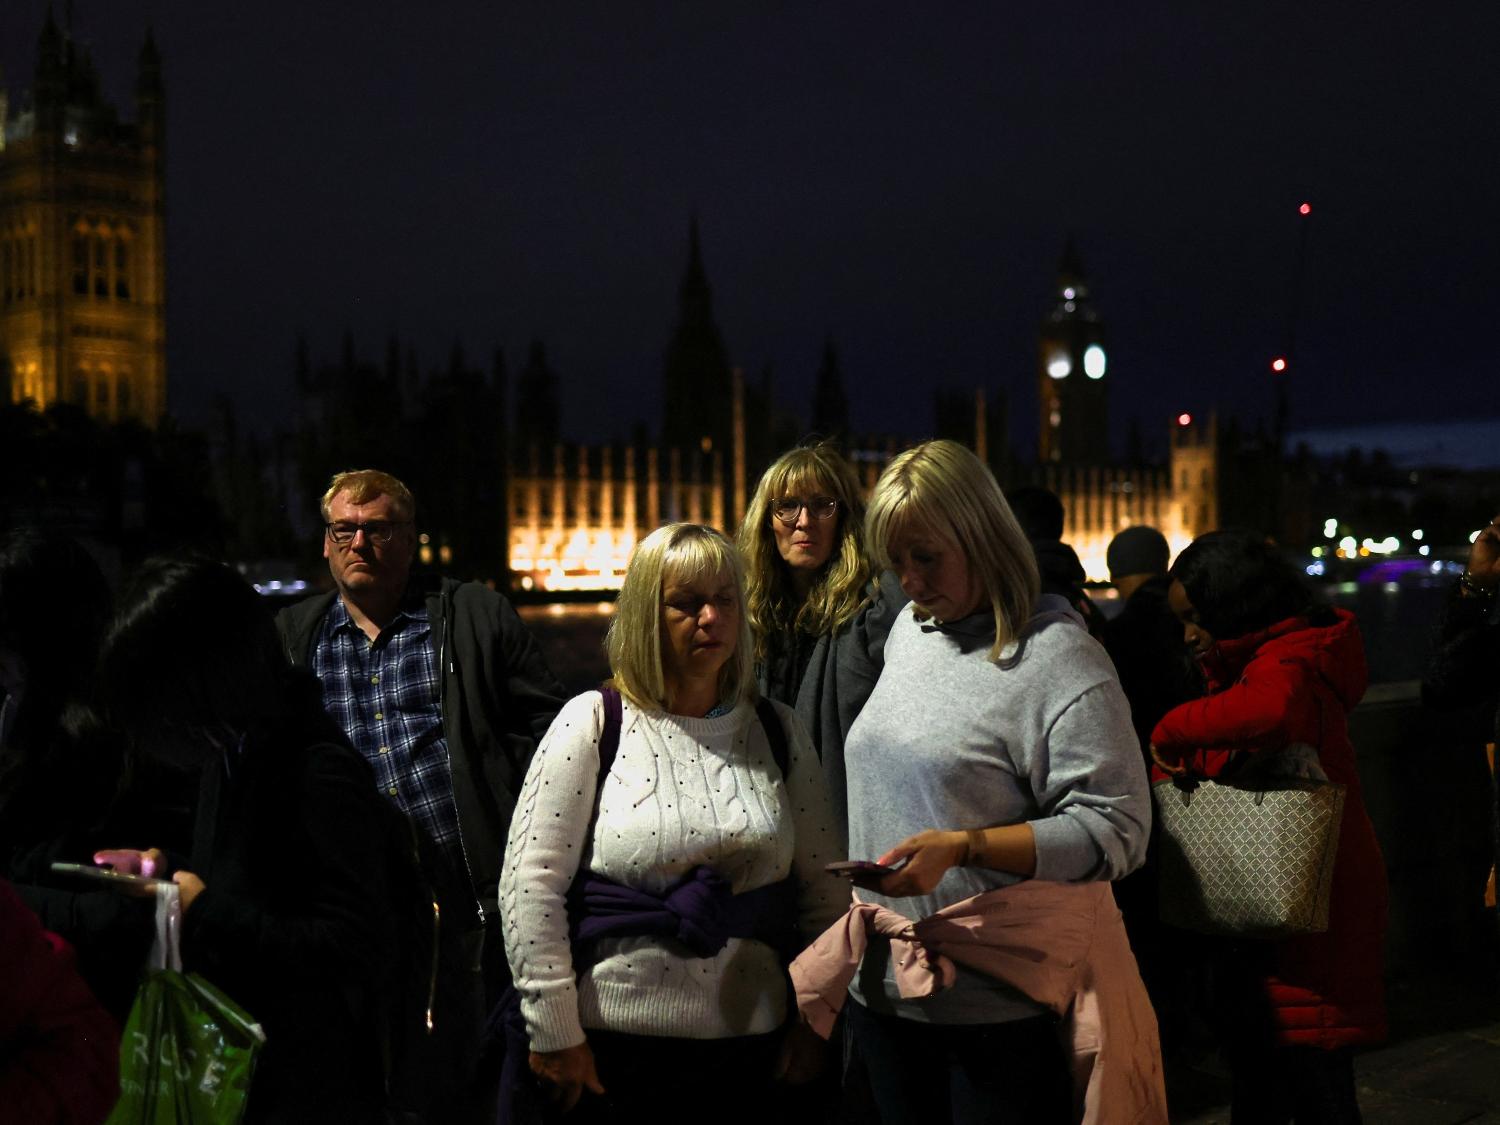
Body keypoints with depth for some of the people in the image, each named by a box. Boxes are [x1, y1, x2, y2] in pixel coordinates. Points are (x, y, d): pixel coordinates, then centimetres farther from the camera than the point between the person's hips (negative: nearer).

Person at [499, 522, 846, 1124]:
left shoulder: (778, 731, 7)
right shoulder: (592, 724, -5)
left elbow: (824, 888, 10)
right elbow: (533, 885, -8)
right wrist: (555, 1034, -10)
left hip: (751, 1044, 3)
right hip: (617, 1048, -3)